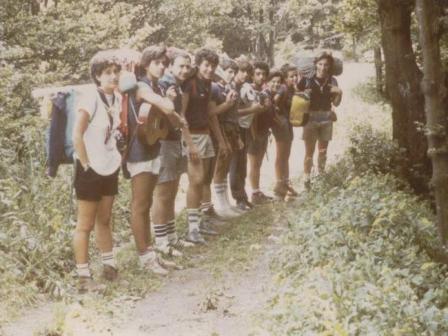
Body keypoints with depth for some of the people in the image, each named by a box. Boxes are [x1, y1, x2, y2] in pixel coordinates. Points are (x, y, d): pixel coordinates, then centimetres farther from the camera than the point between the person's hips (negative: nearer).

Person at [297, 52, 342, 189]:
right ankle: (307, 180, -2)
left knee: (323, 150, 9)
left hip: (326, 119, 3)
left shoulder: (332, 81, 5)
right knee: (309, 151, -5)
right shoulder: (306, 80, -5)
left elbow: (336, 103, 10)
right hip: (310, 118, -3)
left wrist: (340, 93, -8)